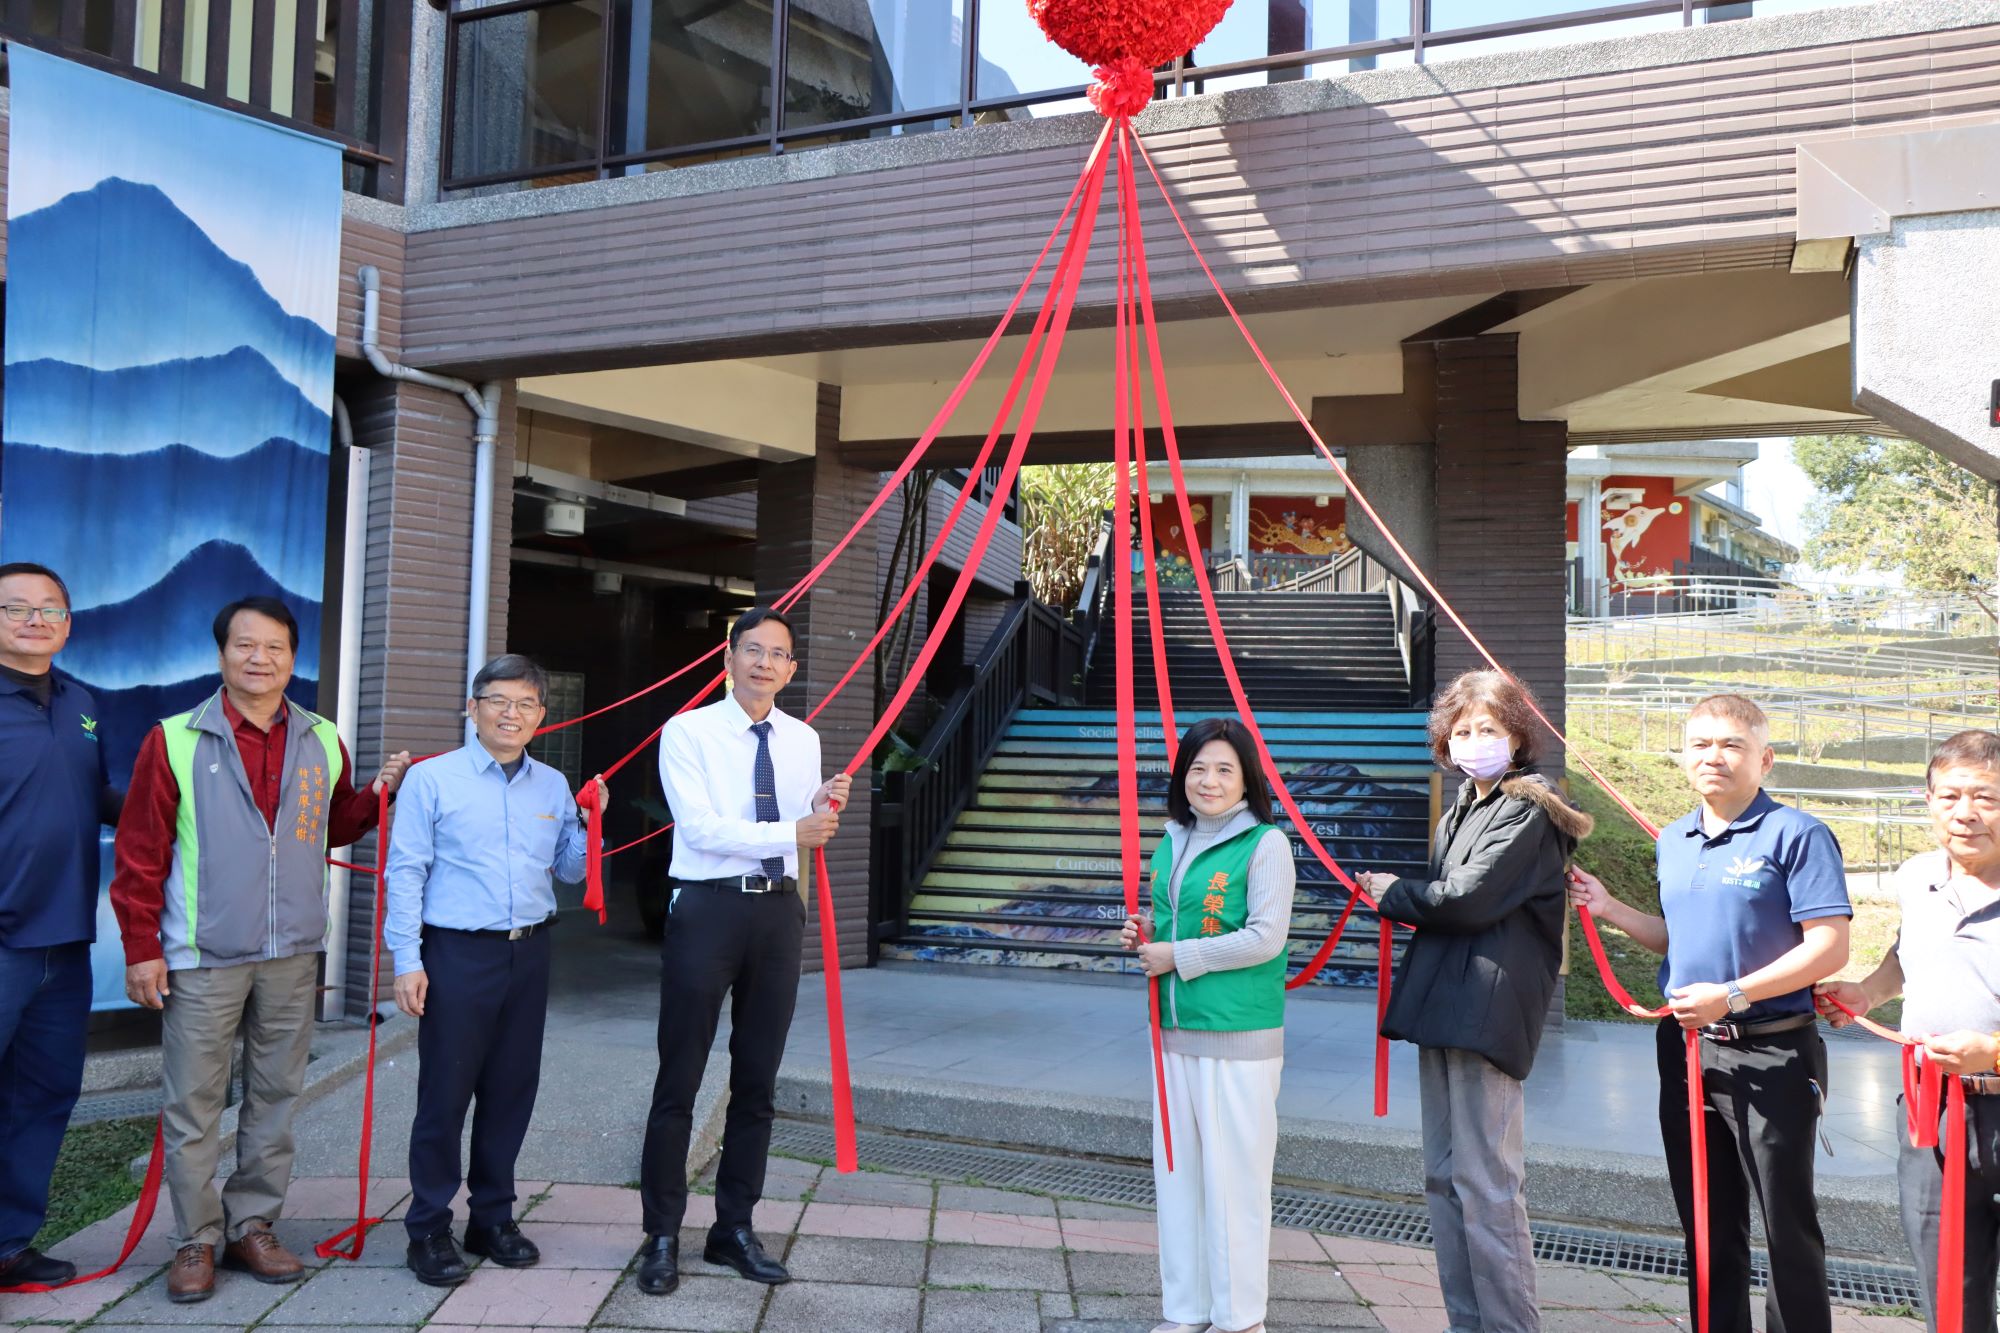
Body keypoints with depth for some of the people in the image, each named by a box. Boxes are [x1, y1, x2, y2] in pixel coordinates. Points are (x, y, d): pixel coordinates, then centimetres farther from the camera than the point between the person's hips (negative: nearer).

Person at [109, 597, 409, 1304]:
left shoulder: (322, 742, 6)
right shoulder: (176, 741, -5)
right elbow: (139, 853, -4)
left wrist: (376, 793, -1)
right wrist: (141, 948, -6)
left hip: (292, 954, 4)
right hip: (203, 957, -3)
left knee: (275, 1098, 11)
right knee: (193, 1105, 4)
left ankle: (251, 1227, 25)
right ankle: (196, 1240, 19)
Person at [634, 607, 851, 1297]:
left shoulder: (803, 740, 9)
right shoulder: (688, 731, -6)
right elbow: (700, 827, -16)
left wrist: (825, 806, -7)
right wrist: (792, 832, -20)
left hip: (778, 909, 5)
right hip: (707, 906, -5)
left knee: (757, 1080, 12)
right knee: (680, 1079, 3)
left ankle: (735, 1228, 26)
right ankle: (662, 1237, 17)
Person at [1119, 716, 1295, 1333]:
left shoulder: (1266, 843, -9)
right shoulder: (1172, 842, 11)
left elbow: (1265, 938, -16)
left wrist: (1177, 955, -13)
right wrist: (1145, 934, 2)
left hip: (1239, 1037, -7)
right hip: (1173, 1031, 7)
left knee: (1233, 1173, 0)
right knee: (1175, 1169, 12)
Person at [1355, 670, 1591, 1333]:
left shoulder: (1529, 811, -7)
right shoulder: (1460, 809, 20)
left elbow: (1469, 898, -16)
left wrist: (1395, 894, -1)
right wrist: (1402, 896, 0)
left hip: (1488, 1010, -9)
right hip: (1442, 1005, 9)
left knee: (1485, 1180, -8)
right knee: (1444, 1175, 12)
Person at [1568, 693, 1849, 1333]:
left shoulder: (1796, 834, -10)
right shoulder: (1673, 840, 11)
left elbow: (1829, 947, -16)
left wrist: (1734, 995, -22)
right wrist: (1611, 910, 5)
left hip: (1770, 1053, -6)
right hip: (1686, 1047, 7)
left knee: (1787, 1224, 4)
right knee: (1707, 1223, 16)